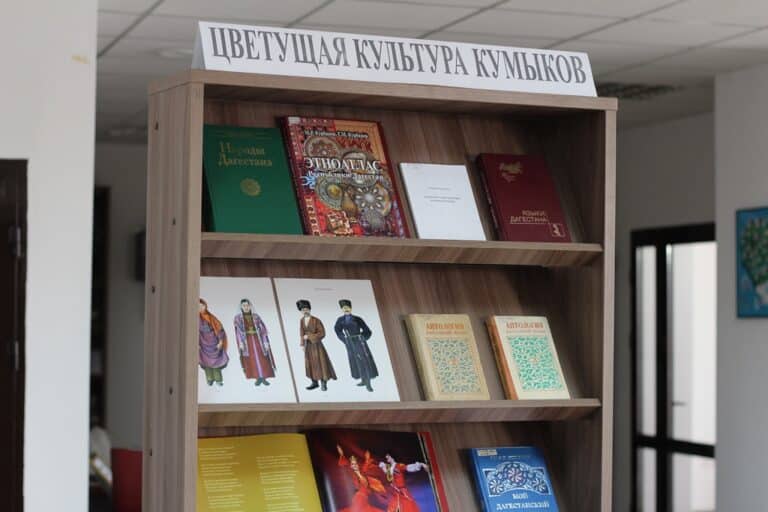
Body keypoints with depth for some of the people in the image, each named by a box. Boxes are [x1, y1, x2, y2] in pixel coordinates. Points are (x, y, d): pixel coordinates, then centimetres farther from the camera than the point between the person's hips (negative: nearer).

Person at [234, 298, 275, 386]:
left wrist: (265, 341, -5)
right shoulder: (238, 318, 3)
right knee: (251, 359, -4)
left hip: (257, 339, 2)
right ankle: (258, 378, -1)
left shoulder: (256, 316, 7)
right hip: (246, 340, -1)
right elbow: (238, 331, -5)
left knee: (262, 359, -4)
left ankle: (264, 377, 0)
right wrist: (240, 343, -15)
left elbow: (262, 328, 4)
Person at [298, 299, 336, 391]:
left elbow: (322, 333, -16)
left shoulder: (316, 320, -15)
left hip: (316, 345, -6)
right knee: (310, 363, 10)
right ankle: (315, 382, 21)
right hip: (308, 345, 6)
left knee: (321, 363, -5)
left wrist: (309, 336, -19)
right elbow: (302, 333, 11)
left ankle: (324, 384, 0)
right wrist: (302, 344, 3)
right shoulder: (301, 321, 2)